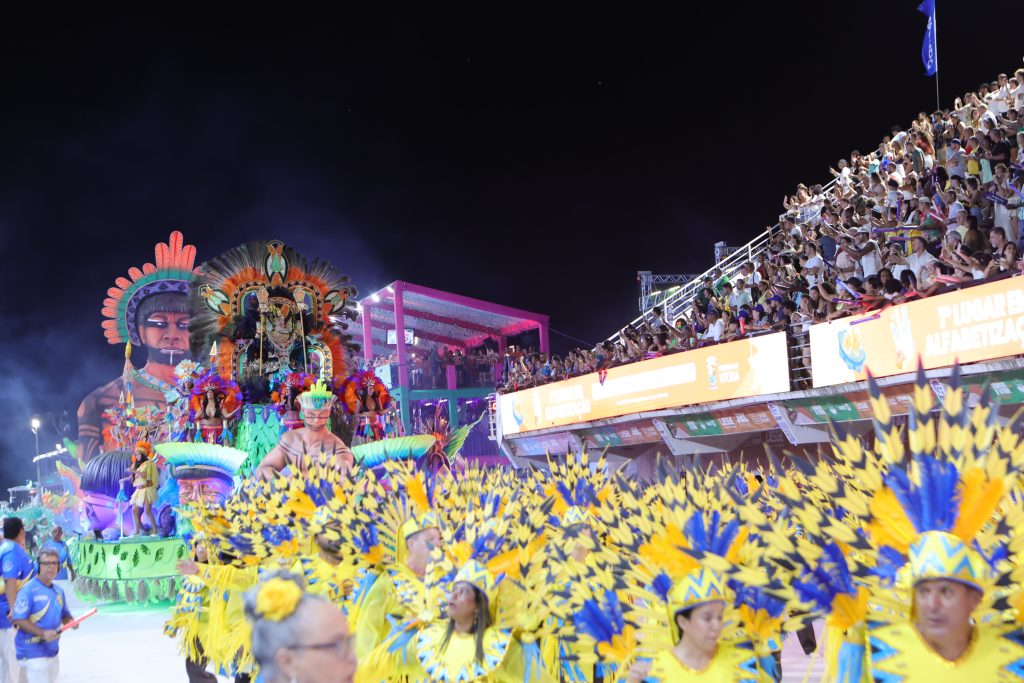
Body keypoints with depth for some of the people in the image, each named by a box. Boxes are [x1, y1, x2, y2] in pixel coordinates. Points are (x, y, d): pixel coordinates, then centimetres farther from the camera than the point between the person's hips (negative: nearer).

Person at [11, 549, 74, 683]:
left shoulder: (58, 590, 11)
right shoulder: (28, 590, -13)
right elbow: (18, 619, -18)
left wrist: (71, 622, -2)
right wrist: (43, 633, -25)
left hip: (52, 651, 8)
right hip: (33, 654, -8)